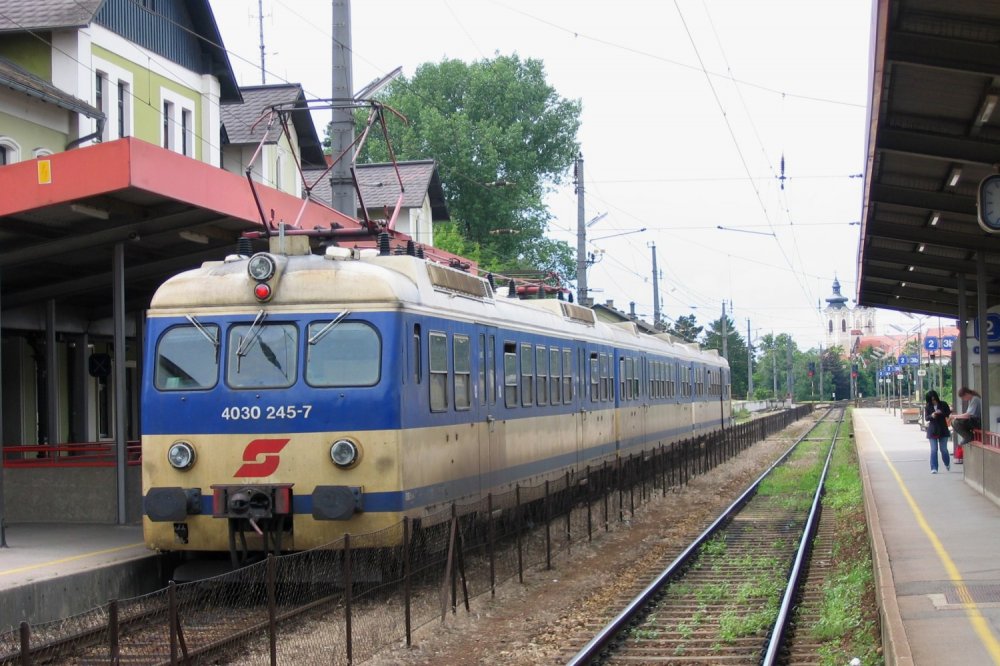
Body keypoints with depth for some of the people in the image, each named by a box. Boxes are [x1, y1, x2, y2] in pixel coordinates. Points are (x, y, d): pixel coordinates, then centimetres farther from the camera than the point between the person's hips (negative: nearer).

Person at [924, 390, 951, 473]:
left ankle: (947, 464, 31)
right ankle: (934, 468, -3)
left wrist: (941, 413, -22)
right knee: (934, 450, -4)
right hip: (932, 430, 0)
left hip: (943, 430, 0)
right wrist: (931, 416, -23)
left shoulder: (943, 404, -2)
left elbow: (949, 414, -4)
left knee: (943, 449, 4)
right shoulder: (928, 406, 1)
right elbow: (926, 418, -1)